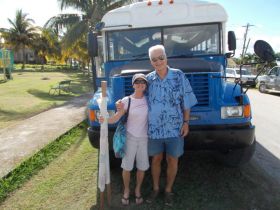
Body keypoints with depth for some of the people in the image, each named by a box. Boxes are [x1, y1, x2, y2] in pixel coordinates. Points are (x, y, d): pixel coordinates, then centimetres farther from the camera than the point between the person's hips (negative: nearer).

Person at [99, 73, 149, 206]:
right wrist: (105, 120, -31)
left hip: (144, 138, 2)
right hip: (130, 137, -2)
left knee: (142, 166, 10)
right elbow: (116, 118, -13)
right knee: (127, 167, 6)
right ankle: (126, 191, 30)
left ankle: (138, 190, 34)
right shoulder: (126, 101, -9)